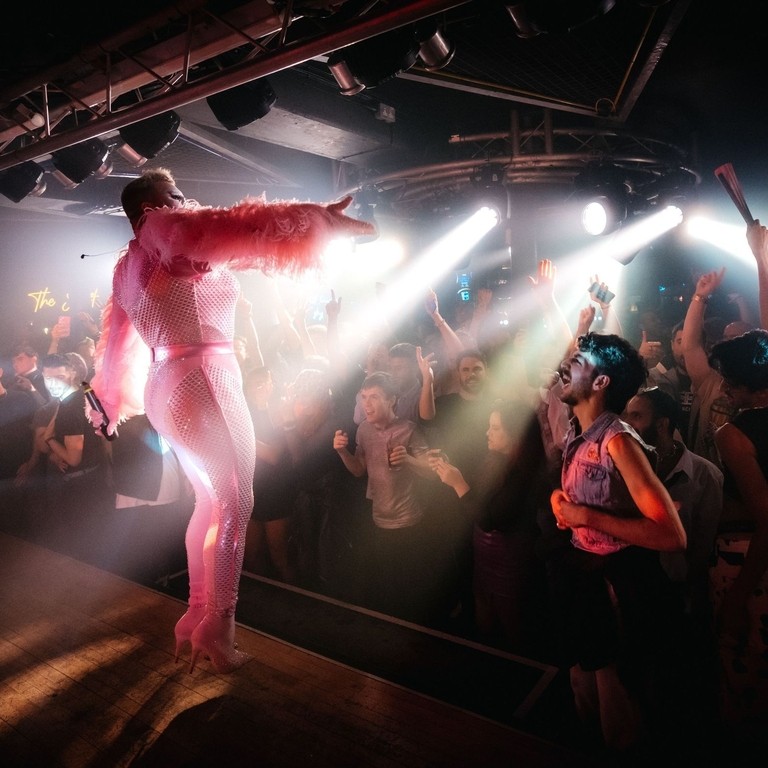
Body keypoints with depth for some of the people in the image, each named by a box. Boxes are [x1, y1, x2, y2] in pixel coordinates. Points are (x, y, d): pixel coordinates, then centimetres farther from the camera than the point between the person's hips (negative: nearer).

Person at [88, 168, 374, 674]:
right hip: (202, 381, -10)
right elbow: (223, 231, -23)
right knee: (235, 504, -3)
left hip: (168, 386, 10)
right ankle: (217, 627, 3)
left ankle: (197, 617, 24)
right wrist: (316, 218, -28)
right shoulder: (161, 228, -4)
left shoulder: (128, 267, 22)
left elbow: (116, 343, 28)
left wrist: (110, 404, 38)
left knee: (211, 502, 16)